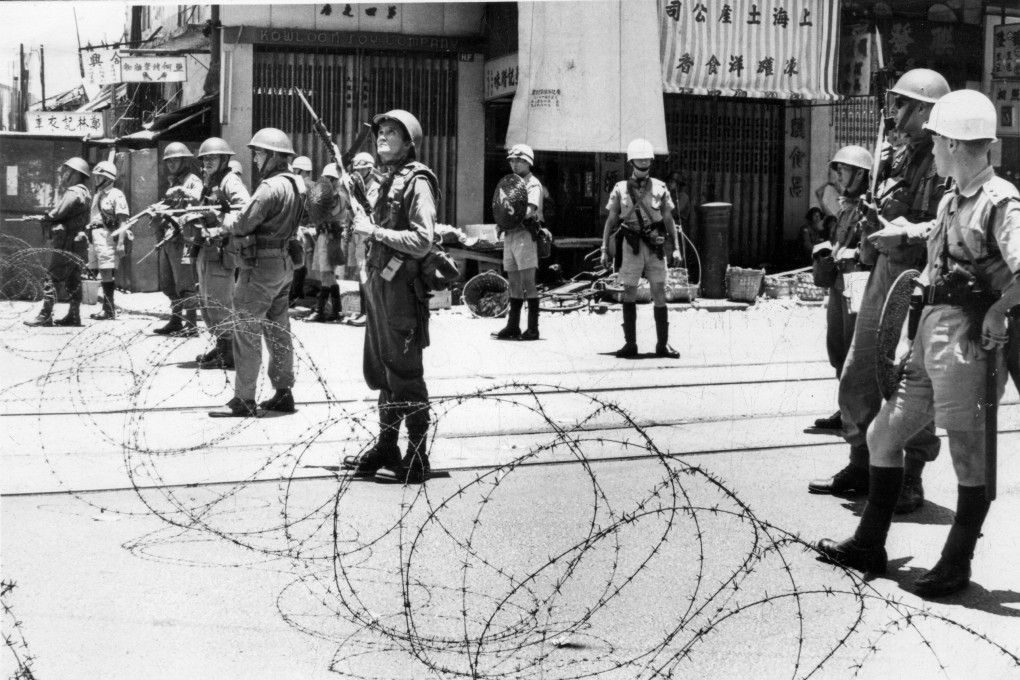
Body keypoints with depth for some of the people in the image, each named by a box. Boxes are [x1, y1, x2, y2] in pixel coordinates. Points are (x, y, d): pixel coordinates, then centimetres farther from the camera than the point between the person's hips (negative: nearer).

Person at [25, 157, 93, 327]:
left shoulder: (73, 193, -15)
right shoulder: (84, 193, 16)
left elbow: (56, 213, -20)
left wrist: (45, 219, -1)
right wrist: (50, 219, 3)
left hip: (66, 244, -10)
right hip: (77, 244, 10)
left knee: (51, 278, -7)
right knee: (73, 281, 10)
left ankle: (45, 316, -8)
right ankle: (74, 316, 12)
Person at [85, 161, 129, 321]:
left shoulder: (116, 195, -5)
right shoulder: (97, 195, 22)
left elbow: (123, 221, -12)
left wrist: (121, 243, -19)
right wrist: (85, 233, 18)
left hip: (108, 237, -8)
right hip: (94, 236, 8)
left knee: (107, 273, -10)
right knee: (102, 275, 8)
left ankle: (109, 310, -7)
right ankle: (106, 308, 13)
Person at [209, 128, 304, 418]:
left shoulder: (271, 187, -20)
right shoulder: (295, 185, 9)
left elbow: (244, 223, -20)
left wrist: (225, 225, 0)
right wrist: (237, 219, 5)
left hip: (260, 265, -9)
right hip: (283, 264, 9)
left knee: (246, 332, -4)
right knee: (279, 331, 14)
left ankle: (243, 399, -1)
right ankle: (283, 393, 20)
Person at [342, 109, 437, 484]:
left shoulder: (417, 181, -12)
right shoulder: (388, 179, 16)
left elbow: (422, 241, -21)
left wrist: (373, 230, -18)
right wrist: (363, 220, 8)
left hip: (402, 287, -9)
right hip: (380, 284, 9)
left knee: (405, 375, -4)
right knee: (380, 371, 15)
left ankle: (418, 457, 5)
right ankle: (386, 446, 26)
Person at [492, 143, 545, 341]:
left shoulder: (533, 184, -4)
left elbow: (529, 210, -18)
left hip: (525, 234, -8)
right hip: (510, 234, 8)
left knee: (528, 281, -9)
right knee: (514, 283, 10)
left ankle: (533, 328, -8)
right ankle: (512, 326, 14)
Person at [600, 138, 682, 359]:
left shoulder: (659, 188, 5)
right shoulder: (620, 189, 3)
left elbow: (668, 219, 8)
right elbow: (611, 220, 6)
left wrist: (676, 247, 2)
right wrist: (604, 249, 2)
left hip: (655, 246, 1)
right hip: (631, 246, 0)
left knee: (659, 294, 1)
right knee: (629, 294, 0)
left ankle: (663, 344, 7)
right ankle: (630, 344, 7)